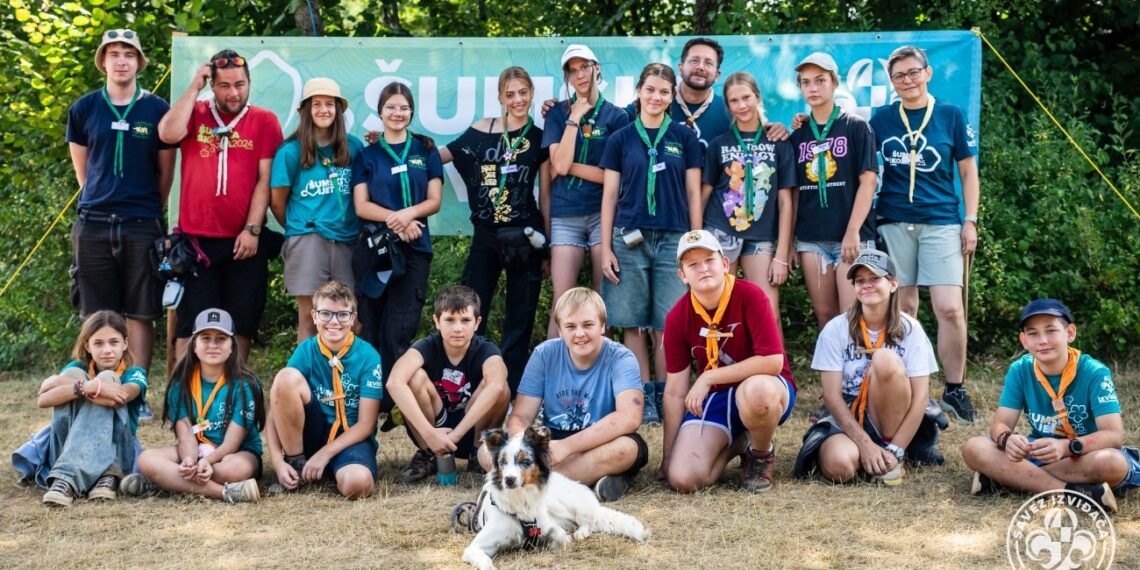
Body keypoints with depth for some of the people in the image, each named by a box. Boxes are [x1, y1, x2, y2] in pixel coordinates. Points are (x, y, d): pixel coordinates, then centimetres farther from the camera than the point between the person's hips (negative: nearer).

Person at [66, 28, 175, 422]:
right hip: (94, 224, 1)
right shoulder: (85, 108, 7)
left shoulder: (156, 109, 2)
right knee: (97, 315, 4)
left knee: (140, 314, 1)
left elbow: (166, 171, 9)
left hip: (142, 225, -1)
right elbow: (81, 166, 16)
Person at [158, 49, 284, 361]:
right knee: (191, 325, 2)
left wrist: (252, 229, -9)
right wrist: (194, 86, -7)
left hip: (245, 241, 0)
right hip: (196, 238, 0)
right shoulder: (195, 113, 6)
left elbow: (265, 179, -1)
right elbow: (168, 134, -15)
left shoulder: (264, 121, 3)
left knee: (241, 324, 7)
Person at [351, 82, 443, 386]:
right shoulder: (367, 155, 10)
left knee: (400, 330, -7)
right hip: (374, 247, 0)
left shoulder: (426, 150, 11)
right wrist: (397, 220, -15)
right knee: (372, 327, 0)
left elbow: (434, 201, 5)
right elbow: (361, 206, 2)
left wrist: (409, 214, -15)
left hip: (415, 248, 0)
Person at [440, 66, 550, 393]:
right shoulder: (481, 132, 4)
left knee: (520, 321, 4)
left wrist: (549, 245, 4)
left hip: (525, 237, -1)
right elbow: (438, 156, 10)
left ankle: (512, 392, 12)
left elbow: (546, 196, 5)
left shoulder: (540, 139, 3)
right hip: (486, 235, 1)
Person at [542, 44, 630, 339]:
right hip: (565, 215, 0)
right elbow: (559, 164, -7)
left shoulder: (616, 116, 4)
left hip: (603, 213, 0)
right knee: (562, 302, -5)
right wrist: (574, 119, -6)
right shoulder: (559, 113, 7)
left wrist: (570, 166, -6)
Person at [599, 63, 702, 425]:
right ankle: (643, 398, 8)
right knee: (633, 324, 0)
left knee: (667, 326, -2)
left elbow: (693, 194, 8)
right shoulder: (621, 139, 8)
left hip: (673, 239, -1)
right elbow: (609, 195, 8)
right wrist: (606, 248, 2)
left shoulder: (684, 138, 7)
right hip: (630, 240, 1)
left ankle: (664, 396, 7)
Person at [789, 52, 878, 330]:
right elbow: (794, 191, 13)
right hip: (811, 239, 4)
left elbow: (868, 182, -5)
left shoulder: (856, 127, 1)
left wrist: (853, 232, -14)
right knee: (825, 315, 5)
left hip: (852, 237, -4)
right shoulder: (798, 135, 13)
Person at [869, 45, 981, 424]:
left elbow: (968, 171, 8)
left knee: (950, 308, -11)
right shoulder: (882, 119, 8)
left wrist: (970, 221, 1)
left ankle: (955, 390, 2)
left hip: (941, 222, -1)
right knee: (902, 309, 5)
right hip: (894, 222, 2)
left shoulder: (951, 116, 4)